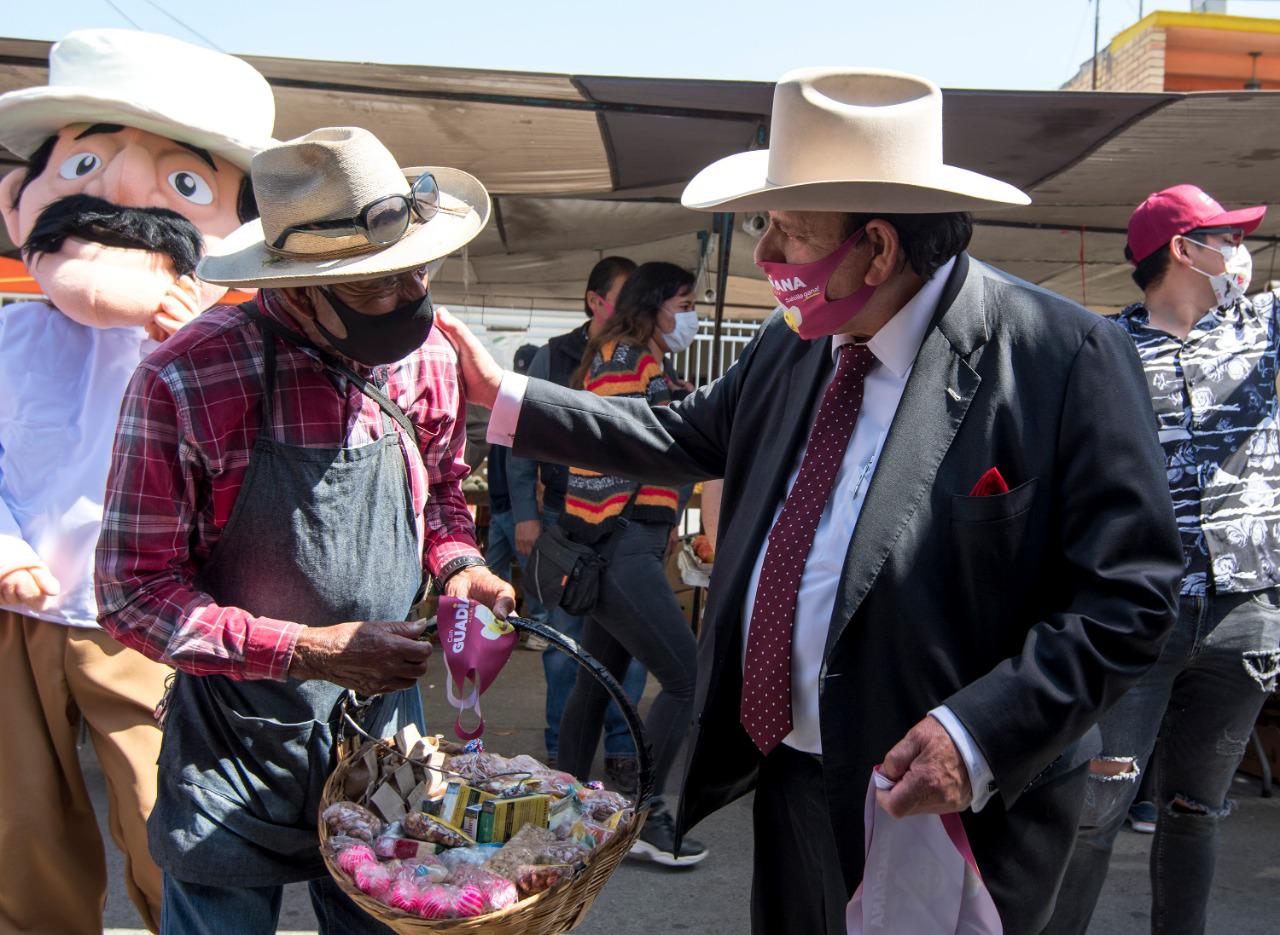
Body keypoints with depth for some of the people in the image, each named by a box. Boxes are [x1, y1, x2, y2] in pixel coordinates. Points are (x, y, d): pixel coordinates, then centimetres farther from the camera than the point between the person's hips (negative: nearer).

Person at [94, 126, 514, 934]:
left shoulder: (428, 358, -3)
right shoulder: (186, 381, -19)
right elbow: (134, 594, -15)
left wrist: (458, 564, -5)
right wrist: (308, 651, -22)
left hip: (384, 722, 5)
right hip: (236, 744, -4)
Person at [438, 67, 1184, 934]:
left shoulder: (1065, 358, -18)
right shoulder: (794, 342, 4)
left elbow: (1128, 594, -17)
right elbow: (689, 437, 19)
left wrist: (979, 737, -27)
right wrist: (507, 396, 16)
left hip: (960, 803, -6)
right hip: (791, 772, 7)